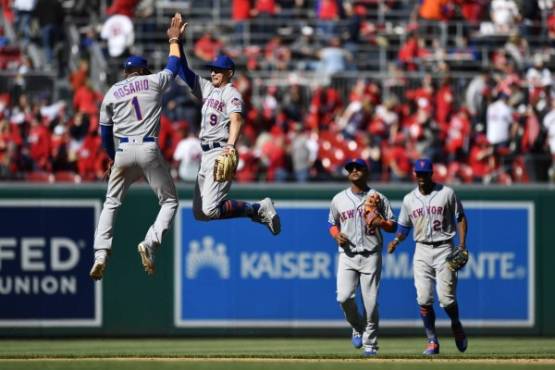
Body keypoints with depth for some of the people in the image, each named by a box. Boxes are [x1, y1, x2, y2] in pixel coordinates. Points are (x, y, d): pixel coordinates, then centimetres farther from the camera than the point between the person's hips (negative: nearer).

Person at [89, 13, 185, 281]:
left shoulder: (111, 93, 12)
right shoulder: (153, 82, 8)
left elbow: (105, 133, 14)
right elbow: (173, 66, 27)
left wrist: (113, 159, 27)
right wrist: (174, 39, 41)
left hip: (123, 151, 2)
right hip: (149, 150, -2)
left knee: (111, 203, 15)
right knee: (169, 201, 10)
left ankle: (100, 255, -3)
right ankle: (150, 244, -15)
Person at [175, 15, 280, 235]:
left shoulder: (231, 93, -7)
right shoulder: (206, 88, 17)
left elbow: (236, 119, -24)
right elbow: (184, 71, 17)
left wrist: (231, 145, -41)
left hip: (221, 154, -9)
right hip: (206, 155, 9)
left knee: (210, 209, -20)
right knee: (199, 212, 8)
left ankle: (259, 210, -5)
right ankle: (257, 211, 16)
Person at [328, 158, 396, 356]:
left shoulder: (378, 198, 4)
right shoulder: (339, 199, 10)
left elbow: (393, 226, 6)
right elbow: (332, 223, 21)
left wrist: (380, 223, -16)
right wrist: (336, 235, -2)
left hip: (371, 256, -2)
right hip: (348, 255, 2)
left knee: (371, 301, -5)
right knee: (344, 297, -14)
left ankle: (370, 343, 6)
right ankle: (357, 327, 14)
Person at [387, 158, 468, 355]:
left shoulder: (447, 193, -1)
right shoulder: (409, 199, 8)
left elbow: (460, 218, 4)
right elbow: (404, 226, 15)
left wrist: (462, 245, -7)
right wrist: (396, 240, -6)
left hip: (444, 249, -3)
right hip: (422, 251, 3)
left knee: (446, 297, -10)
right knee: (424, 299, -7)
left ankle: (456, 325, 21)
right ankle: (432, 341, 4)